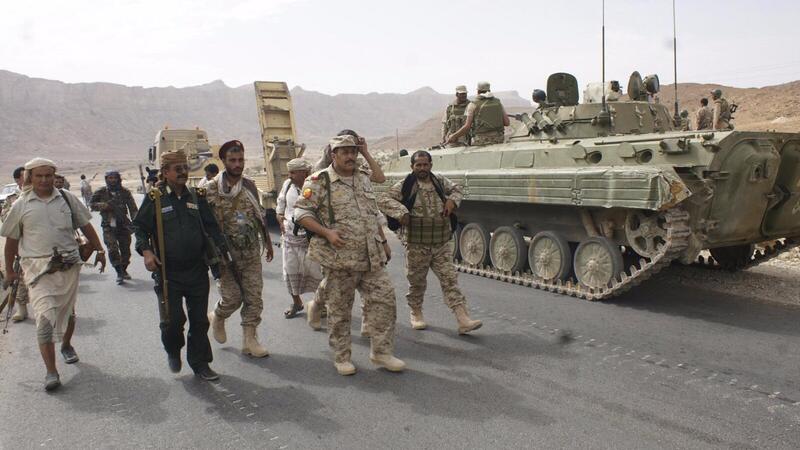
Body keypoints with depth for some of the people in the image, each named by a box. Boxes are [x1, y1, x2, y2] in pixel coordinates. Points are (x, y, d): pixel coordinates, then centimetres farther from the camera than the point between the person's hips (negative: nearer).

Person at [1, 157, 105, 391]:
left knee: (68, 312, 17)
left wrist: (99, 250, 10)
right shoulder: (21, 206, 2)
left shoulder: (67, 199, 6)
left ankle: (66, 345, 44)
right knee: (44, 319, -11)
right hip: (38, 269, -2)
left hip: (69, 266, 2)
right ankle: (51, 372, -8)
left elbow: (85, 226, 13)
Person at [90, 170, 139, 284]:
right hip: (108, 226, -1)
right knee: (112, 249, -13)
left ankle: (123, 270, 29)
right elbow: (91, 204, 9)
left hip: (123, 225, 1)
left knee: (125, 249, 7)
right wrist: (104, 205, -11)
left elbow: (133, 209, 0)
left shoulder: (125, 192, 1)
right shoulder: (101, 192, 1)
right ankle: (119, 273, -5)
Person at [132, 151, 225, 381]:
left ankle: (200, 363, 21)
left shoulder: (197, 196, 8)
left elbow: (211, 226, 13)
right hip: (168, 272, -3)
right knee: (173, 318, -5)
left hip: (197, 269, 3)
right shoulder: (155, 198, -2)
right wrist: (146, 251, -13)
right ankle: (173, 350, 27)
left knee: (199, 319, 7)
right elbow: (139, 227, 2)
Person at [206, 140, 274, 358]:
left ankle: (249, 340, 13)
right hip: (226, 253, -4)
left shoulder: (250, 185, 5)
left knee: (254, 296, 2)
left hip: (251, 252, 4)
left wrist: (267, 242, 17)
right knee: (232, 296, -2)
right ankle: (217, 317, 31)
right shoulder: (211, 189, -8)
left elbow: (259, 216, 14)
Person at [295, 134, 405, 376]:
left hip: (371, 258, 6)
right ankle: (341, 357, 20)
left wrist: (382, 240, 18)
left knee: (384, 298, 0)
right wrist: (327, 233, -19)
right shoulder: (319, 182, -6)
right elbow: (301, 212, -9)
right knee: (339, 310, 5)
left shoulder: (364, 178, 14)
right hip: (339, 259, -5)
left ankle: (381, 352, 12)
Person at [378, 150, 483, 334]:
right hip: (416, 245, -3)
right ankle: (416, 314, 34)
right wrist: (400, 211, -25)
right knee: (417, 281, 11)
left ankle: (463, 320, -3)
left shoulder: (440, 182, 7)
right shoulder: (404, 186, -6)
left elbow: (457, 189, 24)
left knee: (450, 279, -1)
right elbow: (383, 200, -11)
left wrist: (452, 200, 2)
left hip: (442, 243, 3)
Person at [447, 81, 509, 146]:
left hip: (481, 140, -3)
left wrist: (454, 136, 2)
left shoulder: (473, 105, -2)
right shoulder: (498, 103, 9)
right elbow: (507, 122, 5)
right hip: (498, 140, 3)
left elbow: (467, 126, -8)